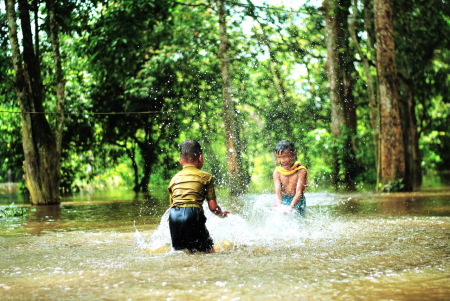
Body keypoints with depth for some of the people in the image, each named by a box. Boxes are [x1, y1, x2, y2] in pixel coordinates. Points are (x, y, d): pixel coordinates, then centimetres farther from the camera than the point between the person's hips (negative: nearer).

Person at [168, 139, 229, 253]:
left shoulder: (174, 179, 23)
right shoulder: (206, 177, 11)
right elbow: (213, 207, 8)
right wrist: (222, 214, 29)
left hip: (174, 215, 4)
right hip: (192, 213, -4)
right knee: (209, 251, -1)